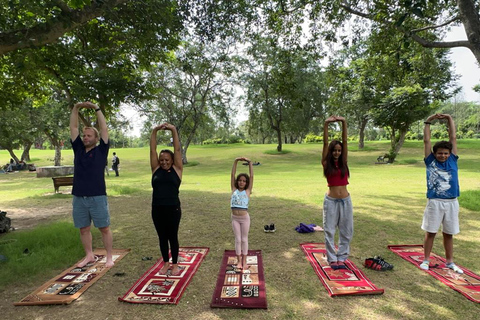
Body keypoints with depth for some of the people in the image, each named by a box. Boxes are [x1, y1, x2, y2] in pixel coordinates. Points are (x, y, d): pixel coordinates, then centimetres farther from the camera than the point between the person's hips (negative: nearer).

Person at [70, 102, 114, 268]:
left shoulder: (101, 150, -2)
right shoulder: (78, 149, 9)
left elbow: (104, 128, -6)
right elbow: (73, 127, 8)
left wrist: (96, 108, -5)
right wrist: (76, 108, 1)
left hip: (97, 197, -4)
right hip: (79, 198, 5)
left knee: (104, 228, 4)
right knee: (83, 229, 14)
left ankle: (109, 257, 16)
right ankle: (89, 255, 31)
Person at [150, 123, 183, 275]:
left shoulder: (177, 169, 0)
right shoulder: (156, 169, 6)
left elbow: (177, 150, -6)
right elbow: (152, 150, 1)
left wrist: (174, 130, -11)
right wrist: (154, 131, -6)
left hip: (173, 209, -3)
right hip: (157, 209, 3)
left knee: (173, 237, 10)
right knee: (162, 237, 15)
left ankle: (175, 264, 26)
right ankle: (166, 263, 33)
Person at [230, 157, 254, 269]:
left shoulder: (247, 191, -2)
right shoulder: (234, 189, 2)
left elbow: (251, 176, -7)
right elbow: (232, 175, -2)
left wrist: (249, 162, -11)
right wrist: (235, 162, -8)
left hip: (245, 218, -1)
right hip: (235, 218, 1)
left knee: (244, 239, 11)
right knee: (237, 239, 10)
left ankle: (244, 260, 25)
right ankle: (239, 260, 23)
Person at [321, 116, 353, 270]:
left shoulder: (343, 162, 4)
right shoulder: (326, 163, -3)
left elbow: (345, 141, -4)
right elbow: (325, 143, -11)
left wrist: (344, 122, -11)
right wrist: (326, 124, -18)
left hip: (345, 200, 3)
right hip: (331, 201, -3)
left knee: (346, 231, 9)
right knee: (329, 231, 5)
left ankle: (341, 258, 24)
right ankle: (332, 259, 19)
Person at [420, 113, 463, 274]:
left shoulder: (452, 160, 5)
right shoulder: (430, 161, 0)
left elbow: (453, 138, 5)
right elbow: (427, 141, -2)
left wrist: (450, 119, 7)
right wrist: (428, 121, -2)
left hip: (452, 203, 3)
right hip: (435, 202, -2)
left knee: (449, 234, 13)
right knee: (430, 232, 5)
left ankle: (450, 262, 27)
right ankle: (426, 260, 17)